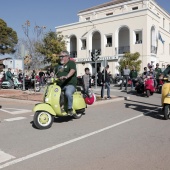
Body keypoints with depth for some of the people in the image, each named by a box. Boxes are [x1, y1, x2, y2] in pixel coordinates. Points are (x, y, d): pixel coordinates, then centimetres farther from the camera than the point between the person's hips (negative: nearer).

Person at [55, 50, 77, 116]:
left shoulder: (71, 63, 2)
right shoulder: (58, 65, 25)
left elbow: (72, 70, -19)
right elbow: (56, 74, 29)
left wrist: (66, 76, -36)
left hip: (70, 84, -7)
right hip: (59, 85, 7)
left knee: (68, 93, -36)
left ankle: (70, 109, -20)